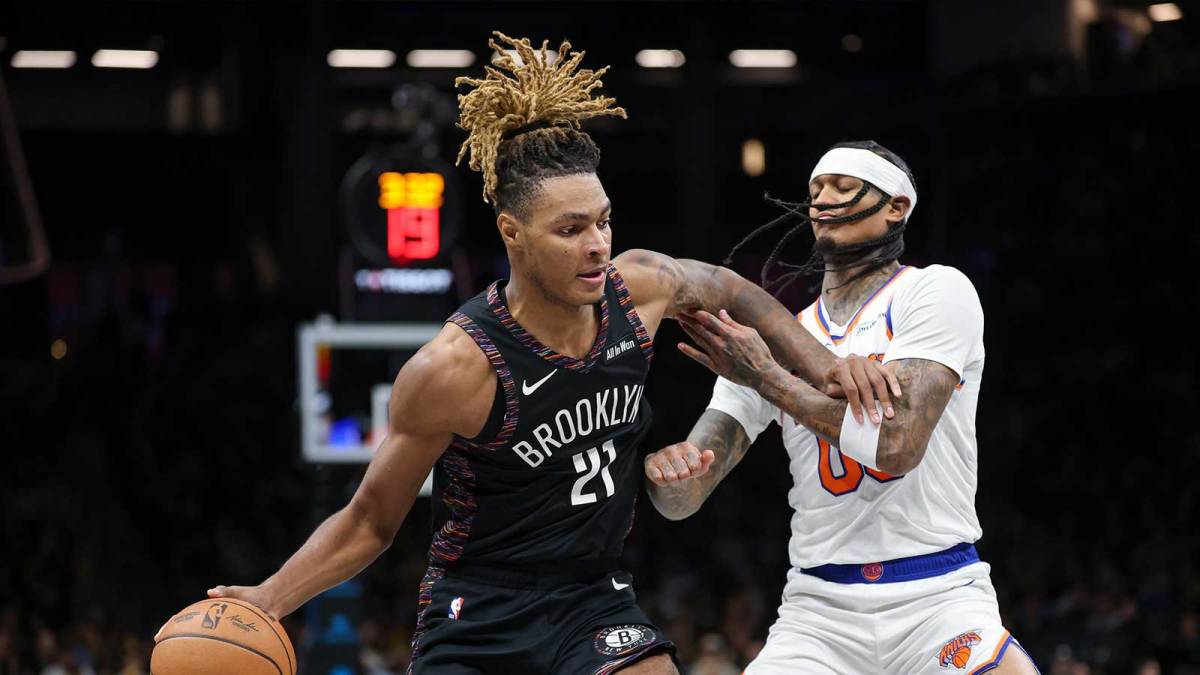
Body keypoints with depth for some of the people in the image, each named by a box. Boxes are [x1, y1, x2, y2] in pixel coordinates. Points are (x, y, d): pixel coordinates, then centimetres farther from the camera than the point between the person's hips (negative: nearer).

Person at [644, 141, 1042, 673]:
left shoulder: (936, 291, -3)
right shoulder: (773, 341, 10)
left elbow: (896, 443, -17)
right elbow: (682, 499, 5)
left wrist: (763, 374, -10)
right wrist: (667, 470, -20)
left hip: (938, 599, -3)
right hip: (819, 612, 4)